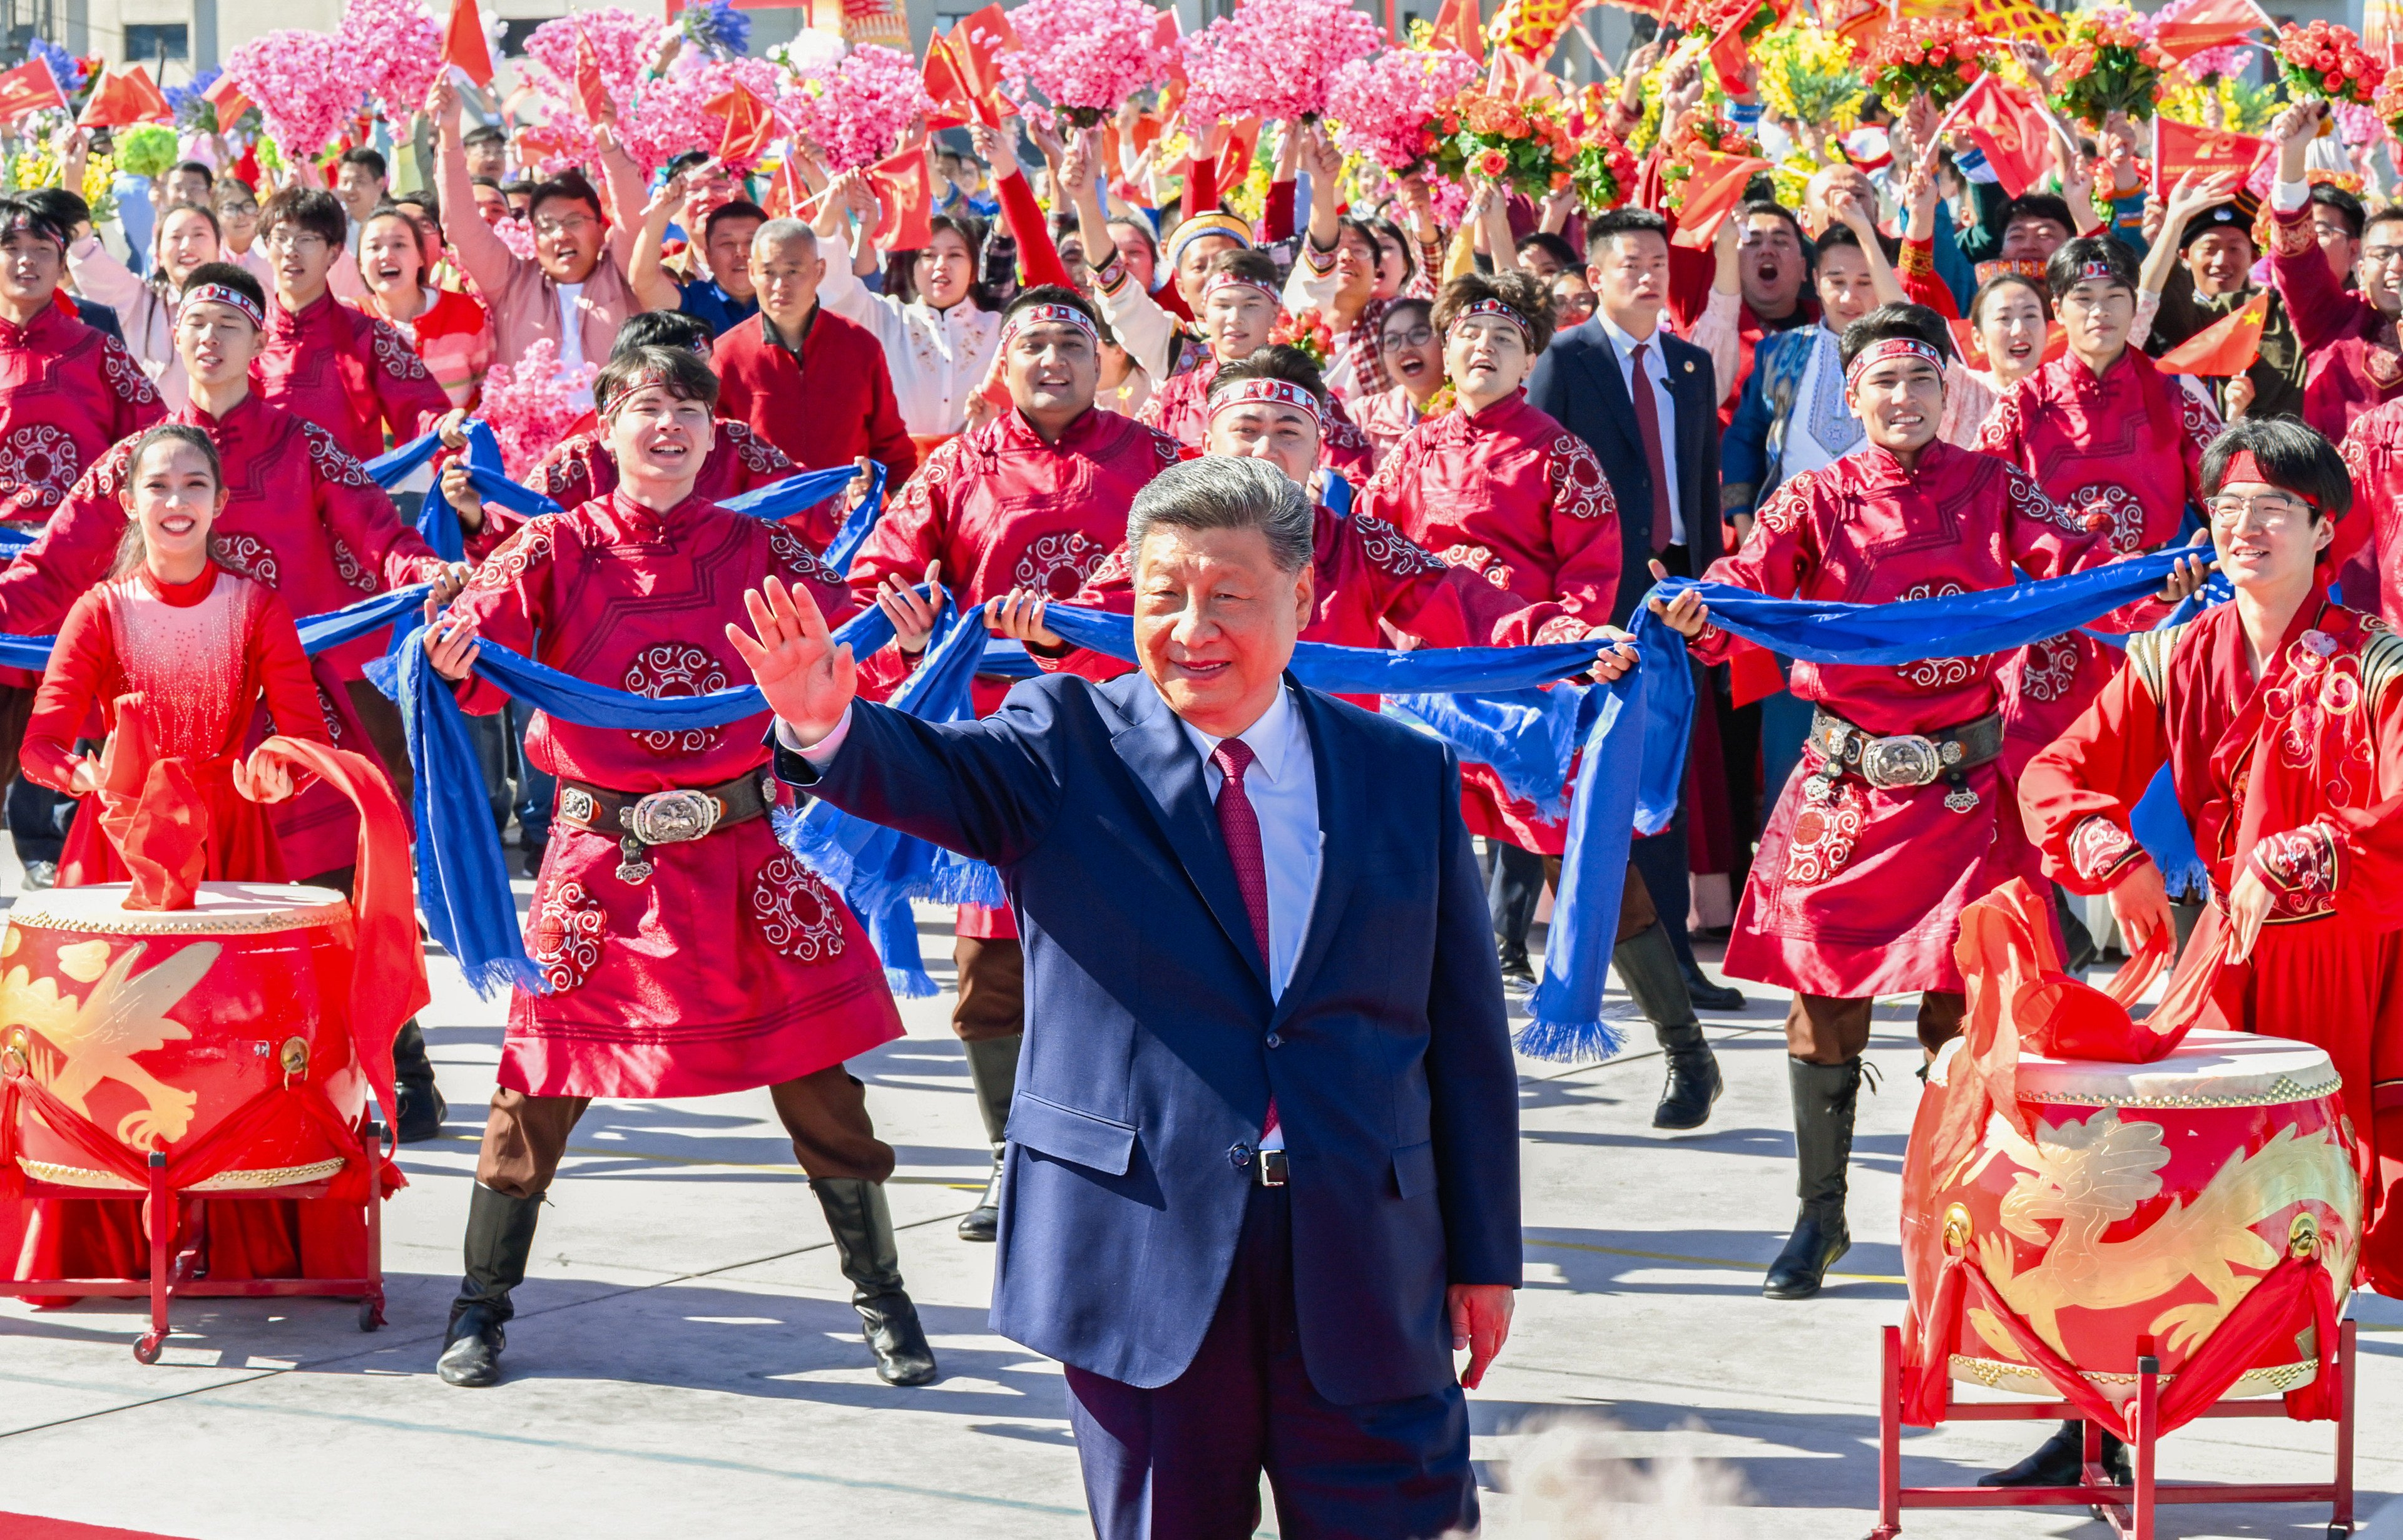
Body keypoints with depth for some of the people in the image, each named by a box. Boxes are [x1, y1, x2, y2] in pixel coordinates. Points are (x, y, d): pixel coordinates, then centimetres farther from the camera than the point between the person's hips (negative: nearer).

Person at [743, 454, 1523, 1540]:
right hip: (1139, 1245, -1)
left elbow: (1465, 1036, 9)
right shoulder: (1071, 750, 2)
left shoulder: (1406, 776, 7)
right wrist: (823, 723, -41)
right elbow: (927, 775, -18)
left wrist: (1485, 1254, 8)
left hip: (1366, 1271, 1)